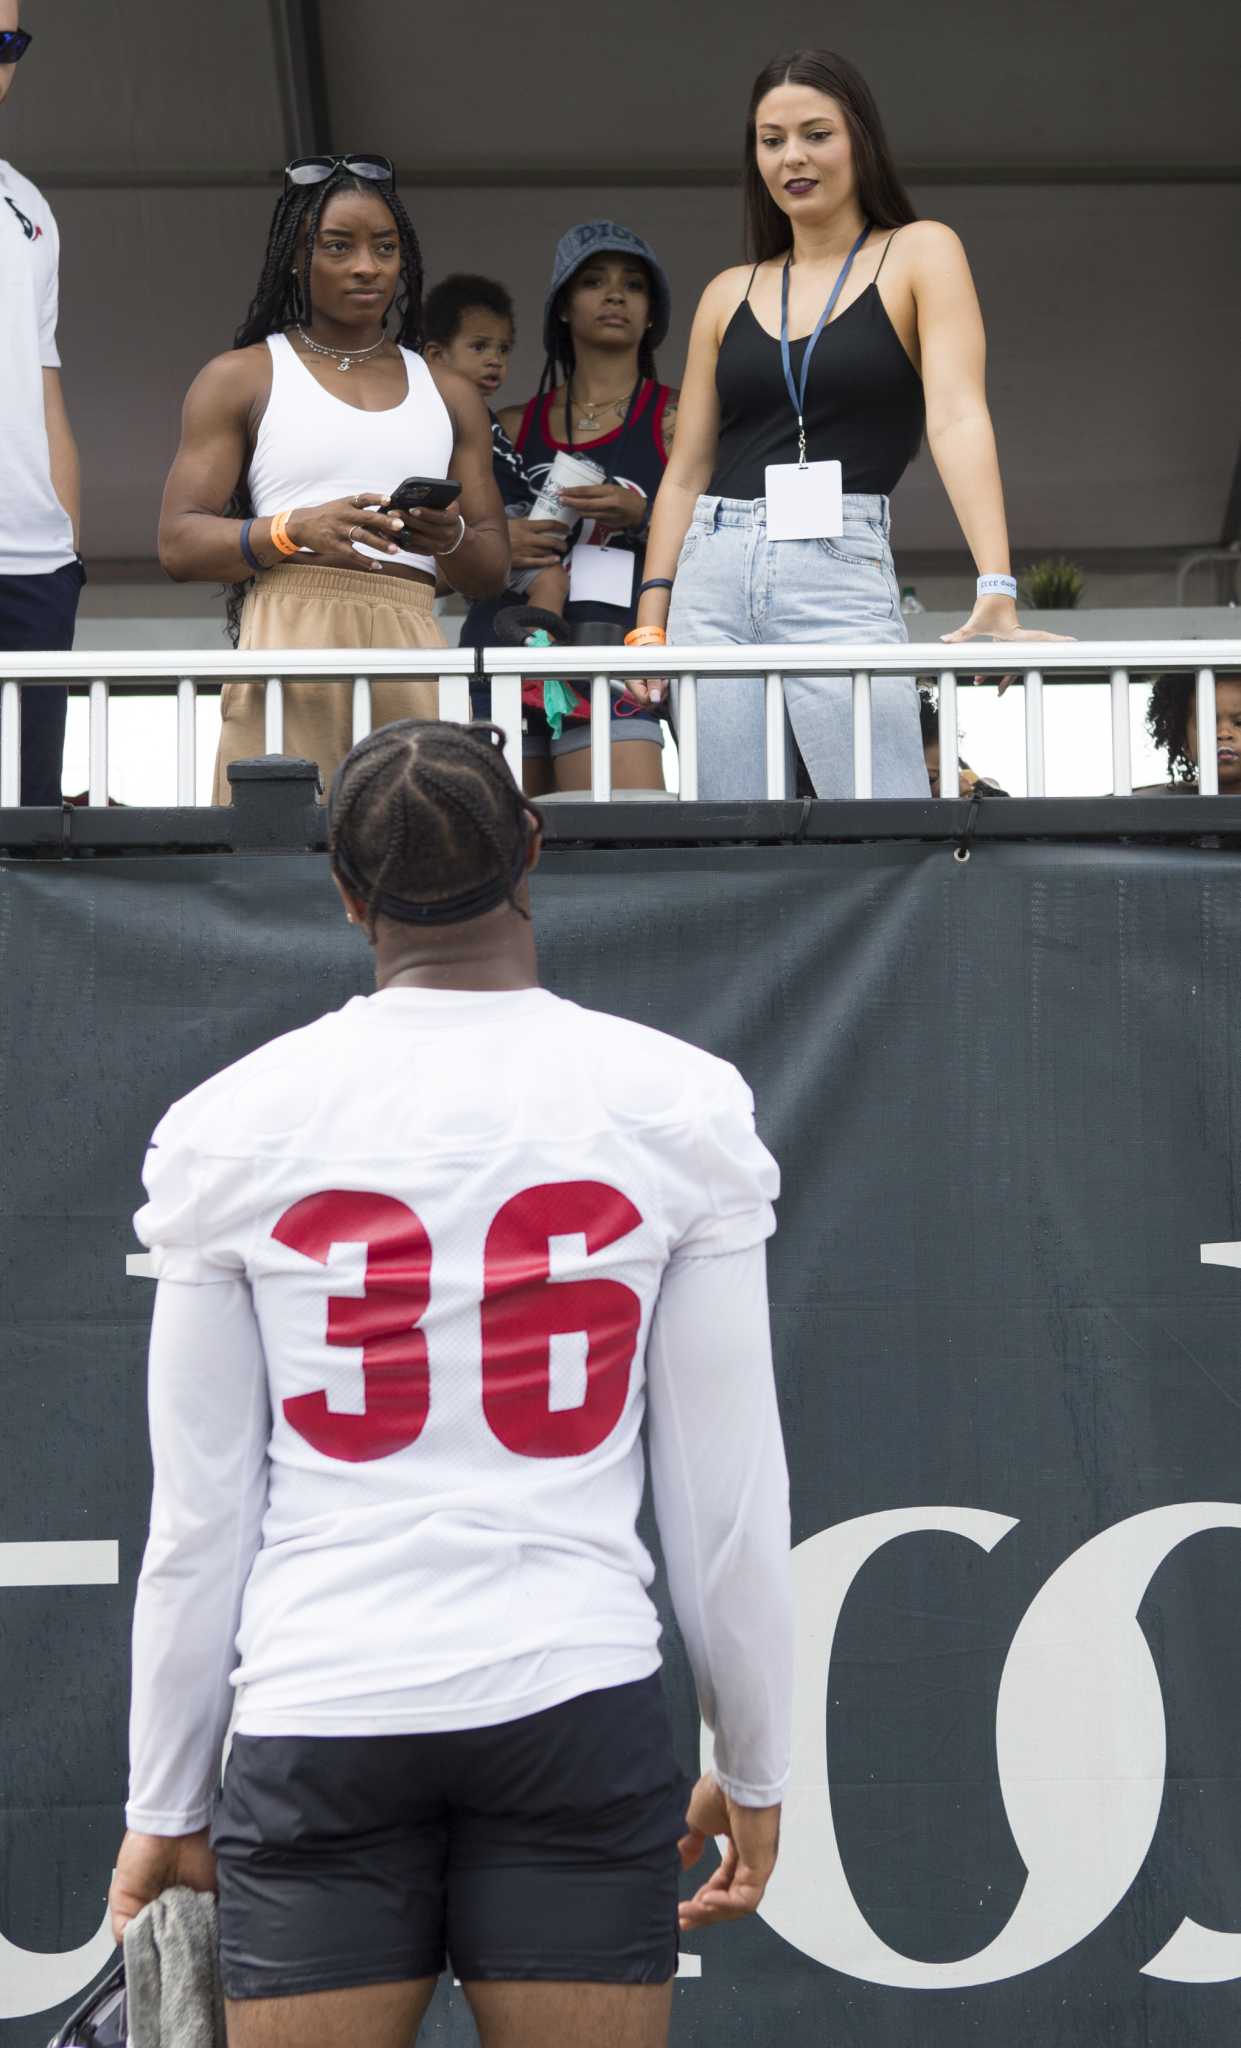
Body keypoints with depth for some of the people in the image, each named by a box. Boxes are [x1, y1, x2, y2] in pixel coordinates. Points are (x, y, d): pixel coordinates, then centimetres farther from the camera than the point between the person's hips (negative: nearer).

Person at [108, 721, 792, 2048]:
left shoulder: (228, 1128, 1)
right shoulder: (682, 1106, 0)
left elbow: (196, 1526, 3)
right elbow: (730, 1503, 3)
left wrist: (165, 1808, 14)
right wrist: (752, 1769, 15)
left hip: (316, 1714, 1)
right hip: (579, 1699, 0)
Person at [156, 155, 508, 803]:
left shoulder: (449, 396, 22)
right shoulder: (240, 379, 13)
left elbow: (492, 570, 20)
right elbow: (179, 545, 4)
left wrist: (450, 538, -4)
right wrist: (296, 530, -13)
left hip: (411, 649, 3)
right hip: (289, 644, -3)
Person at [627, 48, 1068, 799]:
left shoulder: (920, 254, 4)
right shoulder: (730, 294, 16)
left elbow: (957, 416, -8)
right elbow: (687, 470, 17)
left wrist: (996, 591, -20)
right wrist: (651, 618, 6)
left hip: (843, 569, -4)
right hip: (712, 575, 4)